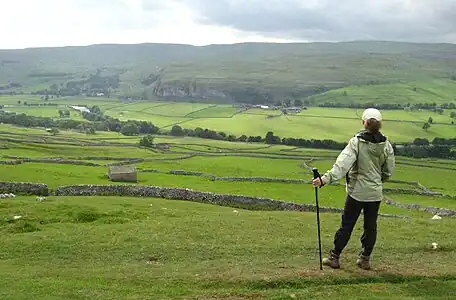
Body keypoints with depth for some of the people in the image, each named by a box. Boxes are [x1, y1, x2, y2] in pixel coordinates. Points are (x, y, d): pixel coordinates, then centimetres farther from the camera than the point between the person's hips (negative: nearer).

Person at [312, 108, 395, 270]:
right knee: (370, 225, 12)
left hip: (357, 191, -3)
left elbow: (342, 164, -25)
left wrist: (325, 179, -30)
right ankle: (365, 259, 20)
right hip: (375, 192, 3)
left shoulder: (357, 142, -13)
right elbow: (389, 171, 5)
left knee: (347, 224, 4)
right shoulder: (386, 144, -2)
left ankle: (334, 257, 11)